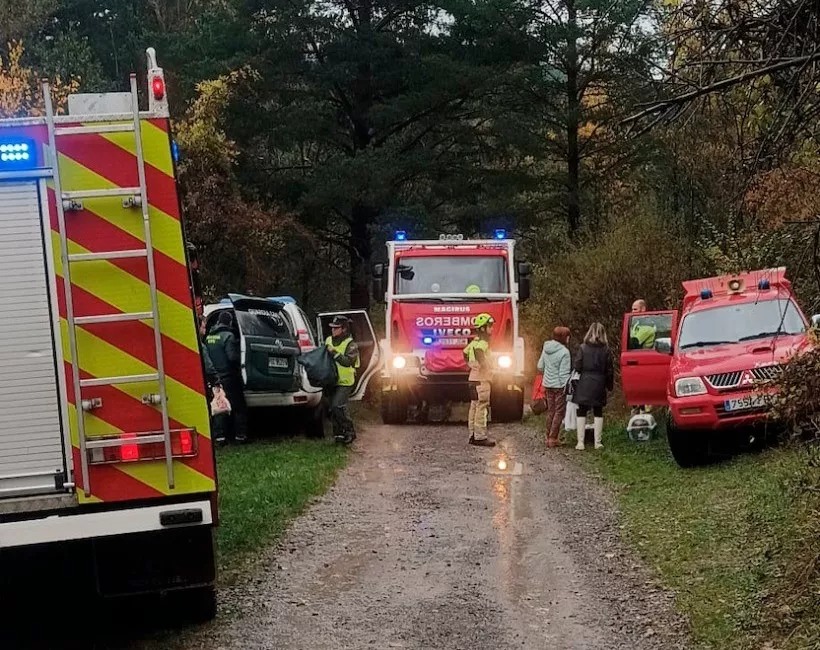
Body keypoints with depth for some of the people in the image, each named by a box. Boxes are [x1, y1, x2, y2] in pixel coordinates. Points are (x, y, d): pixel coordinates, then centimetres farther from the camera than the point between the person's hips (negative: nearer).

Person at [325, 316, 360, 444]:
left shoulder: (351, 344, -9)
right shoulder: (328, 340, 11)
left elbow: (348, 361, -23)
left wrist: (334, 353, -24)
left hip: (344, 382, -7)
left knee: (338, 406, -18)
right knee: (331, 408, 6)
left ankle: (350, 432, -5)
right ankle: (338, 433, 17)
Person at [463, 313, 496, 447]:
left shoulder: (474, 341, 14)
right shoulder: (482, 343, -16)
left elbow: (465, 353, 27)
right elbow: (478, 351, -38)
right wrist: (482, 365, -28)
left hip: (474, 378, 10)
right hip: (481, 380, -10)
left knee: (474, 408, 13)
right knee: (482, 408, -9)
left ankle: (473, 435, 18)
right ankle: (480, 437, -9)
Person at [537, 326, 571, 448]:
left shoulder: (546, 349, 3)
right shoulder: (564, 352, -17)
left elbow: (540, 366, 12)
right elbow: (564, 373, -17)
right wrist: (567, 387, -12)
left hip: (547, 384, 7)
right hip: (559, 386, -7)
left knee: (550, 411, 15)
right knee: (559, 412, 2)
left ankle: (548, 437, 19)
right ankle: (553, 439, 0)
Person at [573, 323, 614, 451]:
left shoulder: (583, 348, -7)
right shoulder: (606, 350, -2)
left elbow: (576, 367, -8)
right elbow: (610, 370, 1)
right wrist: (609, 385, 12)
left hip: (584, 384, -2)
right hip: (599, 385, 2)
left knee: (582, 412, 5)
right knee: (598, 413, 13)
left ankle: (580, 442, 1)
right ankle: (598, 442, 12)